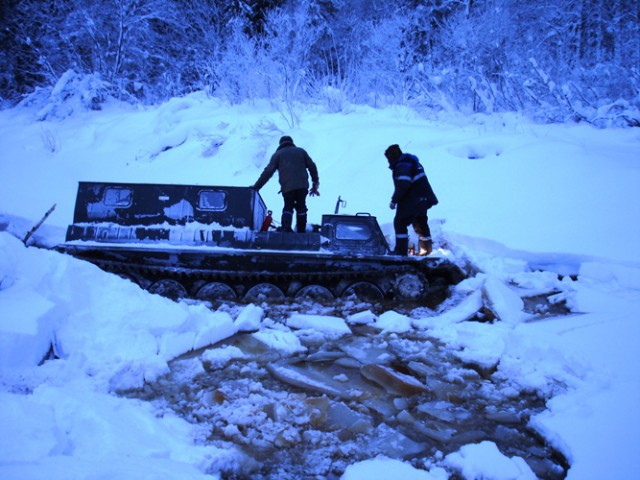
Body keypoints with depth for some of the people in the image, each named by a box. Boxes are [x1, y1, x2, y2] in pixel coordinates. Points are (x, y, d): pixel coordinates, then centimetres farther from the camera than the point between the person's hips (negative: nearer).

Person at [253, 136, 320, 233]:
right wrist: (315, 183, 22)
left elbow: (268, 172, 4)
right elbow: (312, 166, 16)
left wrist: (256, 186, 6)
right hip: (302, 186, 1)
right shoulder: (301, 151, 20)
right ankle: (301, 231, 14)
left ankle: (286, 227, -13)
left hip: (287, 186, -1)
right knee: (301, 207, 15)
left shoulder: (278, 154, 13)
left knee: (288, 207, 10)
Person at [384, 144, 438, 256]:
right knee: (420, 223, 22)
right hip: (423, 200, 10)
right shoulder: (411, 162, 16)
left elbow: (403, 185, -27)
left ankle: (401, 250, -7)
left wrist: (394, 200, -21)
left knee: (400, 223, -5)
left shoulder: (402, 166, -16)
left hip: (412, 202, -10)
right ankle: (426, 249, 34)